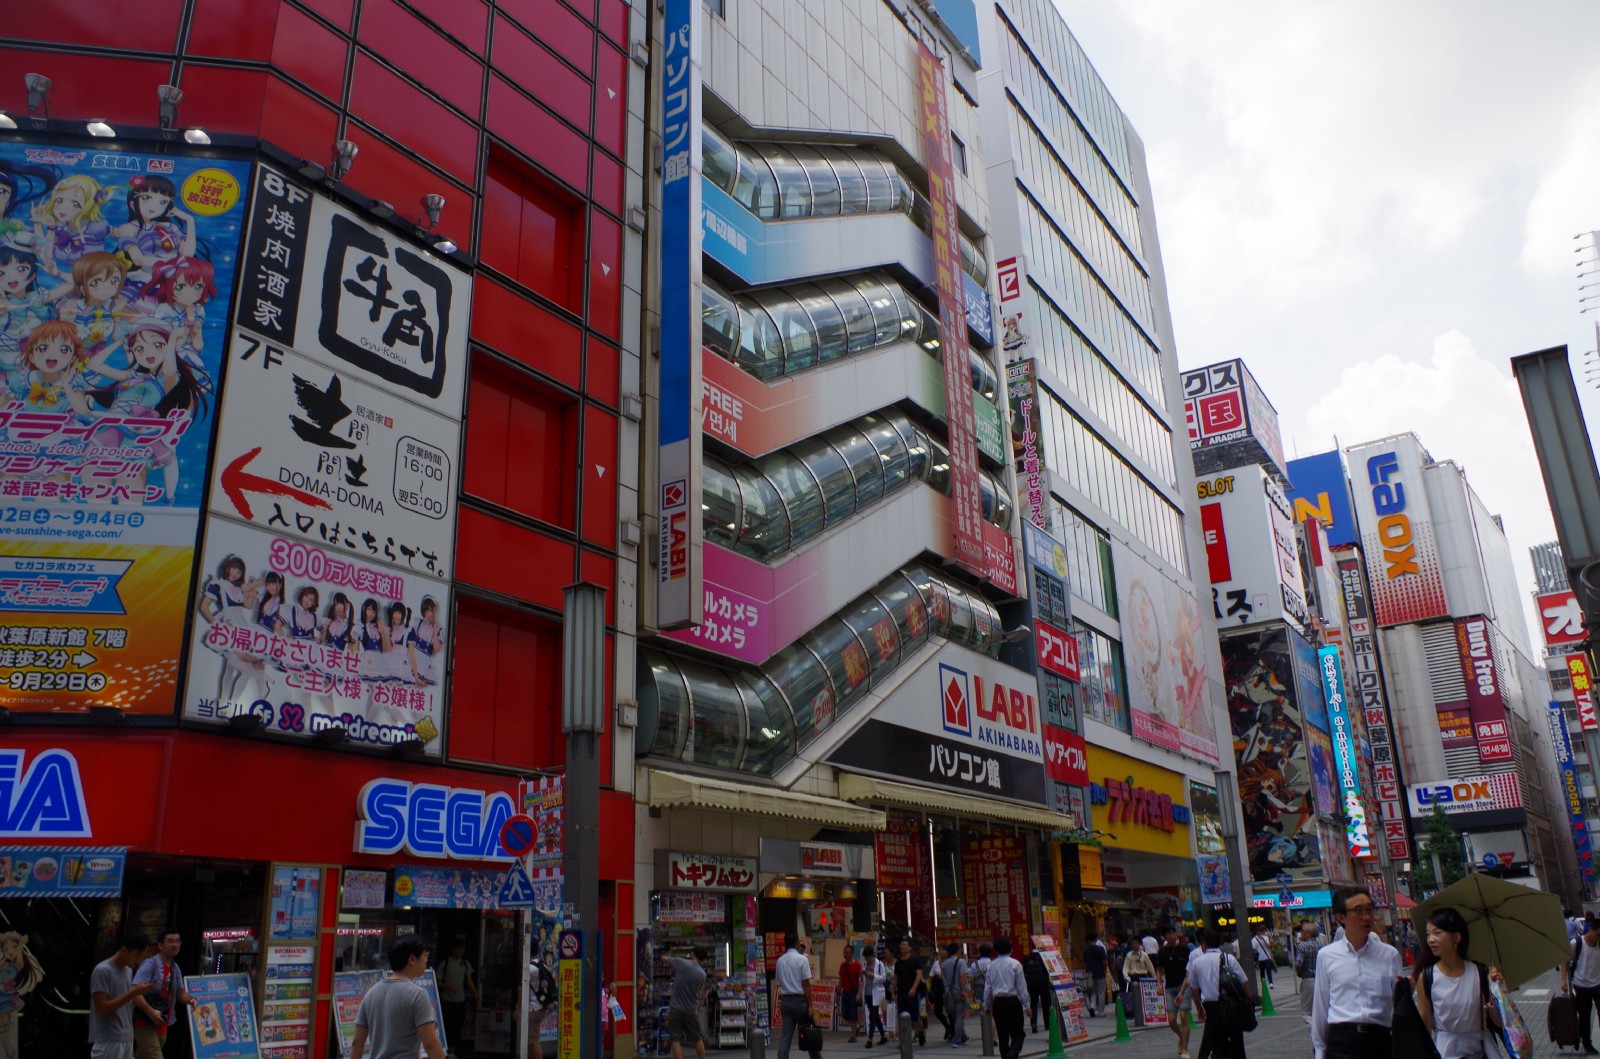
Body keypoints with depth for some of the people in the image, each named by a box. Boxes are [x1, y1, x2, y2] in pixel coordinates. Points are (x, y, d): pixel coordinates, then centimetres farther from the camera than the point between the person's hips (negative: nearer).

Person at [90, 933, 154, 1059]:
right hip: (108, 1042, -8)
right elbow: (102, 1009, -18)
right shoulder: (103, 971, -12)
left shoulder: (128, 970, 14)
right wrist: (133, 993, -20)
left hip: (126, 1040, 8)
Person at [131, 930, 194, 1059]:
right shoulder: (150, 965, -13)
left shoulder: (175, 968, 11)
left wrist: (190, 999, -4)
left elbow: (180, 992, 18)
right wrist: (151, 1012, -31)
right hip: (145, 1024, -8)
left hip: (162, 1026, 8)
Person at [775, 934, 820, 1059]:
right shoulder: (802, 959, -8)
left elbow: (779, 983, 7)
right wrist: (810, 1005, -8)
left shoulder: (780, 960, 7)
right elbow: (805, 984, -10)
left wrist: (781, 1002, 15)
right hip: (799, 1000, -4)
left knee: (786, 1035, 3)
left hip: (785, 1000, 4)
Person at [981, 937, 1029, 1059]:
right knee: (1017, 1035, 1)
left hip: (997, 1002, 3)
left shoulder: (991, 965, 5)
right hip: (1012, 1001, -3)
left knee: (1002, 1035, 11)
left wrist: (987, 1006, 19)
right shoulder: (1015, 964, -5)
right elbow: (1022, 987, -4)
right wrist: (1026, 1005, 3)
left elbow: (987, 988, 9)